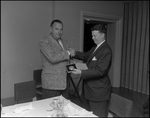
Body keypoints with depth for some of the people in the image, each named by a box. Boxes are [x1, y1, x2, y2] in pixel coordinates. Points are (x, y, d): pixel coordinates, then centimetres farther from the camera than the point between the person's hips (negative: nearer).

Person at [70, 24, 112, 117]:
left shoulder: (106, 51, -20)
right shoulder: (96, 47, 9)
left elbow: (100, 71, -26)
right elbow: (86, 56, 17)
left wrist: (81, 72, -27)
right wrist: (75, 54, -3)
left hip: (99, 91, -9)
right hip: (92, 89, 9)